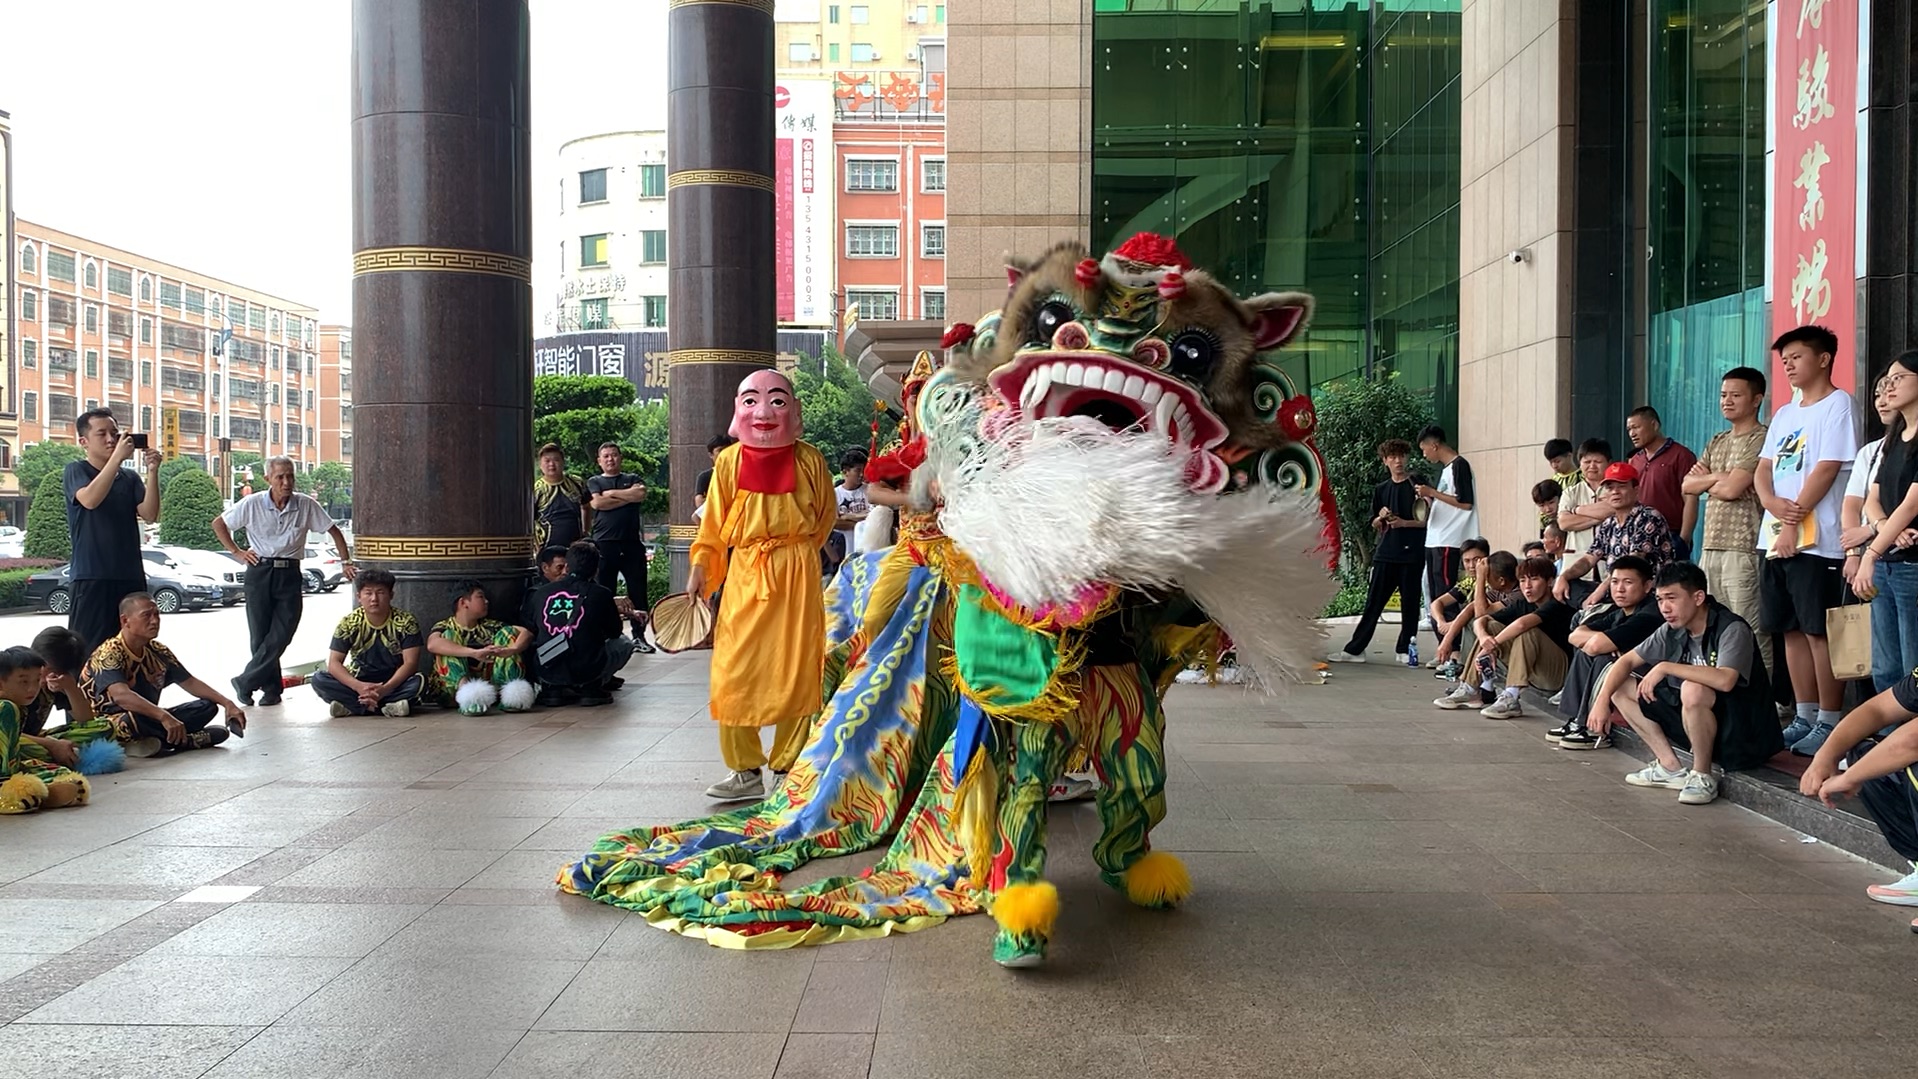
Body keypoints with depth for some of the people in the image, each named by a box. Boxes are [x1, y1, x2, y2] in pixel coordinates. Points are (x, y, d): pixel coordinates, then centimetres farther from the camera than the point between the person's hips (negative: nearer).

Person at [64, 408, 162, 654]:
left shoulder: (130, 478, 13)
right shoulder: (76, 471, 3)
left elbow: (150, 514, -1)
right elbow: (89, 500, -19)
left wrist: (153, 472, -12)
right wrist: (117, 458, -23)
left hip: (131, 576, 4)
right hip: (92, 577, -4)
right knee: (89, 649, -8)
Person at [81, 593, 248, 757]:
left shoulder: (158, 651, 4)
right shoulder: (109, 654, -19)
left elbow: (191, 683, 9)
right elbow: (121, 695, -36)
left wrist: (227, 704, -6)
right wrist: (164, 716, -48)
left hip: (145, 719, 7)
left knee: (207, 706, -4)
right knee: (132, 720, -40)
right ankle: (185, 740, -17)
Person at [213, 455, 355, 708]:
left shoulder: (307, 505, -2)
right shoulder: (252, 504, -2)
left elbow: (333, 530, 8)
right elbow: (218, 523, 11)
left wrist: (346, 561, 3)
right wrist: (236, 551, 3)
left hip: (290, 575, 0)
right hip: (259, 572, 0)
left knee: (282, 634, -9)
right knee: (261, 635, 1)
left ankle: (245, 681, 2)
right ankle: (271, 688, 12)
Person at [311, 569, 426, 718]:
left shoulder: (406, 622, -11)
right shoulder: (349, 623, -6)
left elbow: (410, 663, -16)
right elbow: (334, 663, -11)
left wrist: (384, 689, -32)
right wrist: (358, 686, -30)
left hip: (394, 683, -2)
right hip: (359, 682, 2)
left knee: (420, 681, -33)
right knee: (318, 679, -22)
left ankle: (350, 706, -28)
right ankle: (386, 706, -29)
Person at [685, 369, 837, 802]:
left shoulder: (809, 460, 0)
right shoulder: (729, 461, 1)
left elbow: (826, 514, 11)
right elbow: (714, 523, 6)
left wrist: (797, 551, 5)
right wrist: (700, 568, 0)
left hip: (797, 575, -1)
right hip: (744, 574, 1)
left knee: (796, 670, 3)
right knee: (734, 672, -1)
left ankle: (787, 767, 17)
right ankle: (745, 771, 11)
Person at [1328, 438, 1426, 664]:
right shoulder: (1381, 490, 13)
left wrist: (1404, 522, -13)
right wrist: (1381, 518, -5)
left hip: (1412, 554, -3)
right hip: (1386, 554, 3)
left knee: (1409, 602, 2)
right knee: (1373, 602, 3)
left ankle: (1404, 649, 12)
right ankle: (1355, 649, 3)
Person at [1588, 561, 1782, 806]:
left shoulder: (1732, 629, -21)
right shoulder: (1672, 632, 0)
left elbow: (1724, 680, -39)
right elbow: (1627, 660, 7)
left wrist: (1665, 667, -30)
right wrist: (1602, 700, -8)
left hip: (1741, 731, -8)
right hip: (1694, 722, 8)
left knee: (1693, 690, -37)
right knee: (1621, 686, 4)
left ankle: (1702, 777, -15)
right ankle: (1670, 767, 4)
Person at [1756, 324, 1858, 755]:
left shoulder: (1836, 404, -4)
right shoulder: (1784, 413, 19)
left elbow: (1826, 469, -12)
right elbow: (1763, 469, 13)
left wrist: (1793, 520, -15)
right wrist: (1772, 502, -8)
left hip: (1816, 541, -8)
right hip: (1777, 538, 8)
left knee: (1820, 631, -5)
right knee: (1792, 630, 10)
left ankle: (1829, 723, 1)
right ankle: (1805, 718, 17)